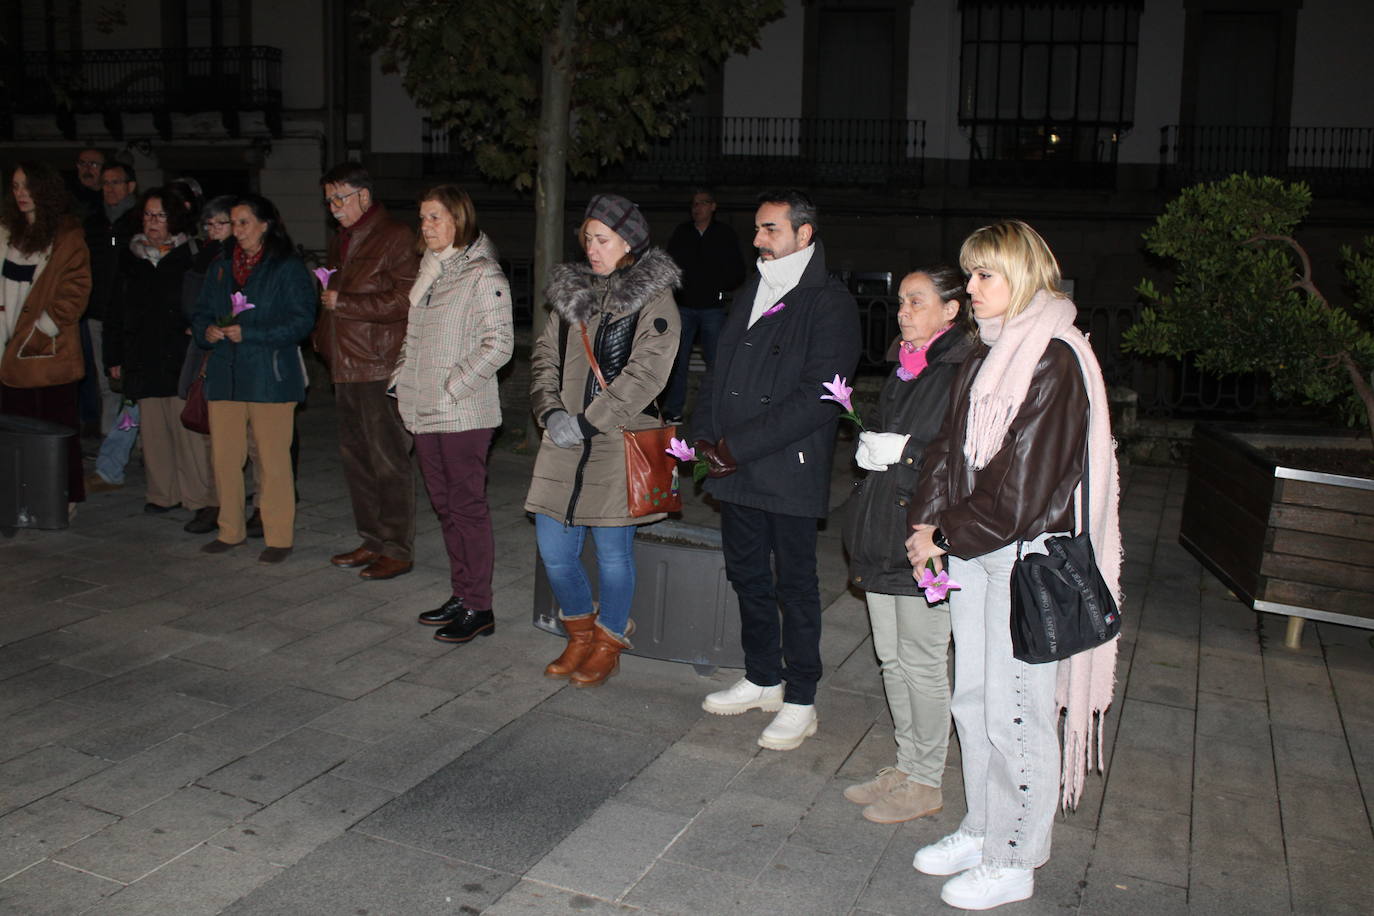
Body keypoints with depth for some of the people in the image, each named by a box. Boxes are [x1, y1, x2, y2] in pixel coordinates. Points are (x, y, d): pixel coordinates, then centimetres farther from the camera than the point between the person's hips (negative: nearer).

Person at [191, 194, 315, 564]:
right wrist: (207, 331, -4)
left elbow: (301, 321, -10)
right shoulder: (220, 267, 17)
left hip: (270, 375, -5)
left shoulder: (288, 268, -2)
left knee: (273, 457, -2)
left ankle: (278, 537, 7)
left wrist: (248, 334, -16)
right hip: (224, 375, 6)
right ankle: (230, 530, 21)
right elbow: (201, 313, 20)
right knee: (224, 456, 6)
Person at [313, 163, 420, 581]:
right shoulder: (341, 240, 20)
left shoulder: (395, 238, -9)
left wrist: (344, 303, -15)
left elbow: (404, 301, -18)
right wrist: (324, 336, 14)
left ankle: (398, 550, 3)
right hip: (346, 367, 10)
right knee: (355, 457, 14)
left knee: (388, 461, -5)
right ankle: (373, 542, 25)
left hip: (380, 369, -9)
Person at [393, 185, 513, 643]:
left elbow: (498, 345, -15)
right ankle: (461, 594, 24)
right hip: (426, 412, 8)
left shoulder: (482, 276, -10)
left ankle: (478, 606, 4)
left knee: (467, 505, -4)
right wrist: (403, 379, 9)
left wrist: (452, 388, -17)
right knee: (444, 504, 13)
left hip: (464, 414, -8)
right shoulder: (430, 273, 16)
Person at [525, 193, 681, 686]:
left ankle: (608, 645, 25)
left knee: (613, 551, 4)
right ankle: (580, 635, 31)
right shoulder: (572, 292, 13)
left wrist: (587, 422, -16)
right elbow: (545, 355, 13)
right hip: (564, 443, 6)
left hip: (619, 445, -6)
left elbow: (645, 374, -14)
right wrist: (550, 410, -5)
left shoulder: (654, 299, -6)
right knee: (553, 550, 7)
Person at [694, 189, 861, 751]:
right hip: (735, 470, 7)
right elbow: (720, 367, 17)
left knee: (795, 584, 4)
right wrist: (706, 432, 2)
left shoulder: (830, 304, -10)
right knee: (747, 575, 16)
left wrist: (739, 445, -18)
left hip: (790, 472, -7)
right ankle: (763, 680, 33)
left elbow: (816, 397, -18)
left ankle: (800, 701, 18)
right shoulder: (752, 292, 14)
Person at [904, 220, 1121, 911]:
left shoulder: (1055, 361, -15)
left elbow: (1022, 482, -19)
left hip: (1028, 555, -8)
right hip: (972, 550, 8)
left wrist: (945, 535, -13)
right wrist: (926, 522, -1)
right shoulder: (986, 354, 11)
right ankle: (981, 830, 33)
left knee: (1014, 712, 2)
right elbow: (949, 446, 12)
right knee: (971, 699, 16)